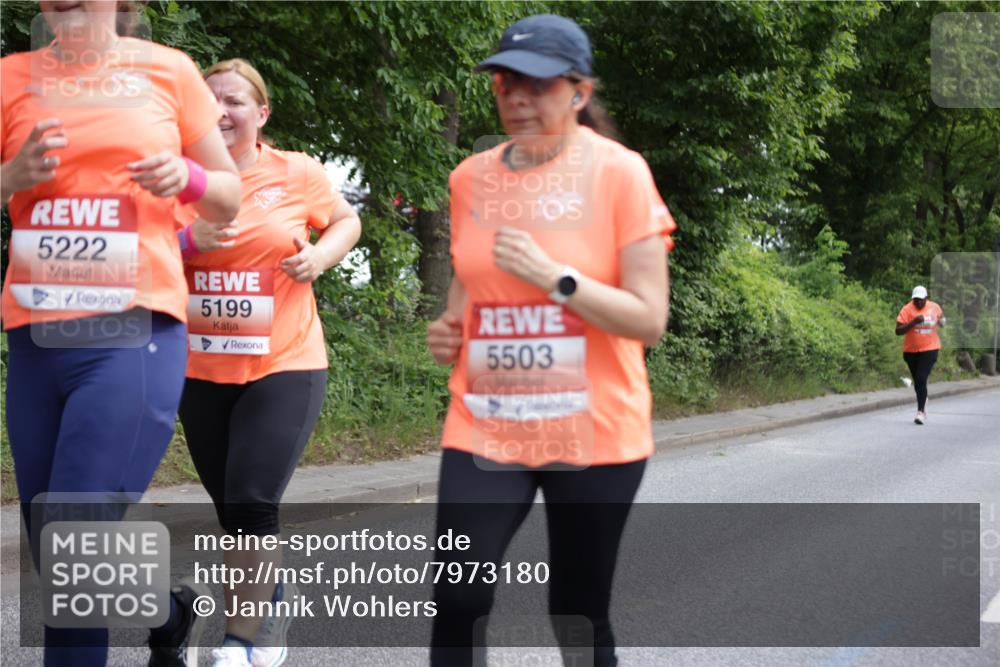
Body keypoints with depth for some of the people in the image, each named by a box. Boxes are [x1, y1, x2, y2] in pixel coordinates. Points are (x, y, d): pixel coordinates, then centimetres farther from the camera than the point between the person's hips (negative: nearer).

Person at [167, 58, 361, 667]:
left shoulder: (298, 173, -2)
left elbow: (347, 220, 14)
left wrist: (319, 257, -6)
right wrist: (186, 241, -18)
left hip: (285, 366, -3)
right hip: (201, 371, 3)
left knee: (251, 505, -13)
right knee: (232, 509, 14)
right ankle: (277, 592, 39)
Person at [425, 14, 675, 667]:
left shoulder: (619, 172, -8)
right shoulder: (471, 177, 5)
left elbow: (649, 319, -11)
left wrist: (554, 276, -21)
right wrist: (450, 331, 1)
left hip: (594, 434, -3)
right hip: (485, 428, 3)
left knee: (579, 614, 7)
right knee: (456, 598, -11)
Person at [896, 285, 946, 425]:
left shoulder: (934, 307, -1)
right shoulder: (907, 310, -10)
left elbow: (941, 317, 20)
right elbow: (898, 331, -15)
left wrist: (942, 322, -4)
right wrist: (913, 322, -28)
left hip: (929, 349, -1)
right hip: (911, 350, 1)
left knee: (921, 379, -16)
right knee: (917, 381, 15)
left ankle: (921, 412, -13)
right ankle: (923, 400, 42)